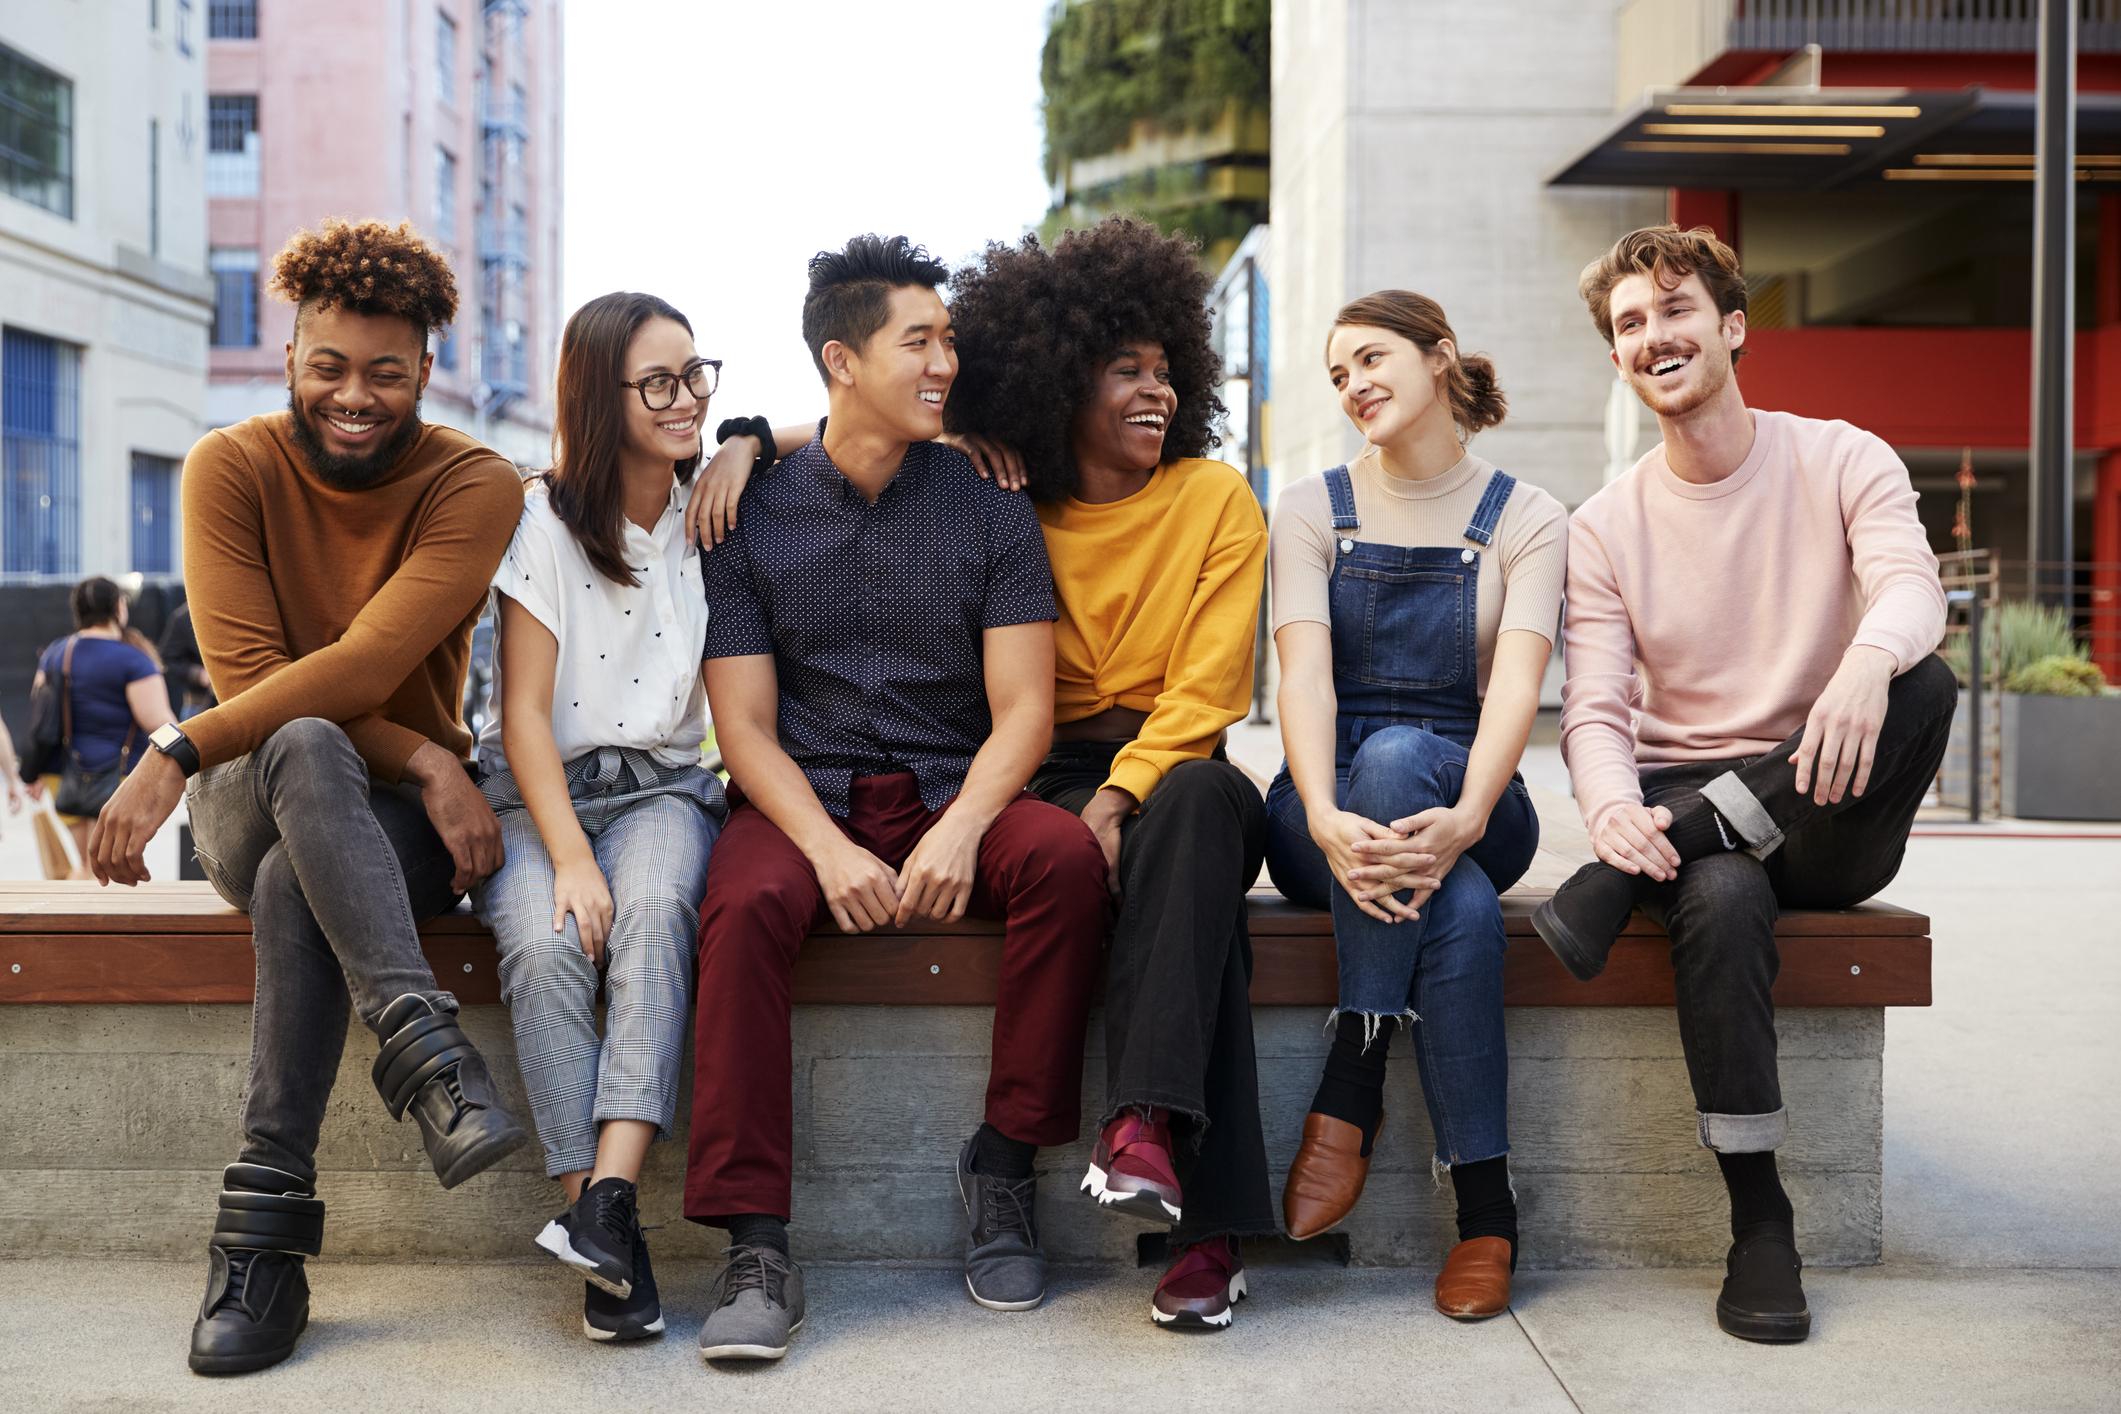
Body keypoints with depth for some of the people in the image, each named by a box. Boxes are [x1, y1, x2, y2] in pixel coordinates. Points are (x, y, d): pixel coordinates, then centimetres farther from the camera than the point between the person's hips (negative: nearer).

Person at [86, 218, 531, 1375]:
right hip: (252, 800, 1)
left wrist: (175, 755, -28)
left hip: (392, 818, 0)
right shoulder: (231, 467, -3)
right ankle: (425, 1050, -49)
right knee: (305, 750, -37)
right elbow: (247, 674, -13)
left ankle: (263, 1238, -34)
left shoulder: (476, 487, -8)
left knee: (296, 890, -36)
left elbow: (364, 668, -21)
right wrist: (421, 758, -24)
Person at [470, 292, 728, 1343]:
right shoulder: (543, 518, -2)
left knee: (653, 913, -33)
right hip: (533, 791, -1)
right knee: (545, 944, -32)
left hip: (661, 787, 2)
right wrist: (570, 858, -18)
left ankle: (608, 1199, -43)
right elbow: (525, 713, -7)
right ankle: (610, 1250, -31)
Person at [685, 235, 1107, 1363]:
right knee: (745, 904, -33)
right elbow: (744, 723, 0)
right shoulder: (755, 516, 5)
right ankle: (755, 1247, -28)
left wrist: (959, 828, -21)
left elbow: (1023, 708, -1)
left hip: (953, 797, 1)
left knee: (1066, 856, -30)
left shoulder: (989, 507, 6)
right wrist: (829, 848, -18)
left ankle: (1005, 1161, -15)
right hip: (803, 800, -1)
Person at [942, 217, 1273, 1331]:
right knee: (1192, 888, -33)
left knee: (1197, 804, -37)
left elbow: (1207, 688, -4)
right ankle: (1210, 1225, -37)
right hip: (1049, 780, 0)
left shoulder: (1216, 500, 6)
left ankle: (1144, 1124, -46)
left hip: (1173, 768, 1)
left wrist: (1119, 794, -19)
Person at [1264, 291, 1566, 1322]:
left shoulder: (1527, 521, 5)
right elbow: (1304, 675, -10)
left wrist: (1463, 820, -34)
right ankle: (1485, 1202, -28)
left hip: (1464, 800, 0)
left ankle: (1348, 1092, -33)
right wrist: (1326, 820, -31)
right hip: (1325, 810, 0)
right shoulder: (1312, 511, 7)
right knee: (1461, 908, -35)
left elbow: (1515, 685, -13)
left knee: (1396, 753, -37)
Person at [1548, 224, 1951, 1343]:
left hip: (1828, 819, 0)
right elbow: (1594, 711, -3)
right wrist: (1614, 810, -28)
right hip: (1683, 807, 0)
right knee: (1720, 899, -36)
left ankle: (1612, 893, -33)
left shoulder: (1844, 463, 2)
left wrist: (1870, 660, -45)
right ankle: (1758, 1217, -22)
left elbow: (1911, 583, -19)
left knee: (1924, 683, -31)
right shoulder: (1605, 528, 6)